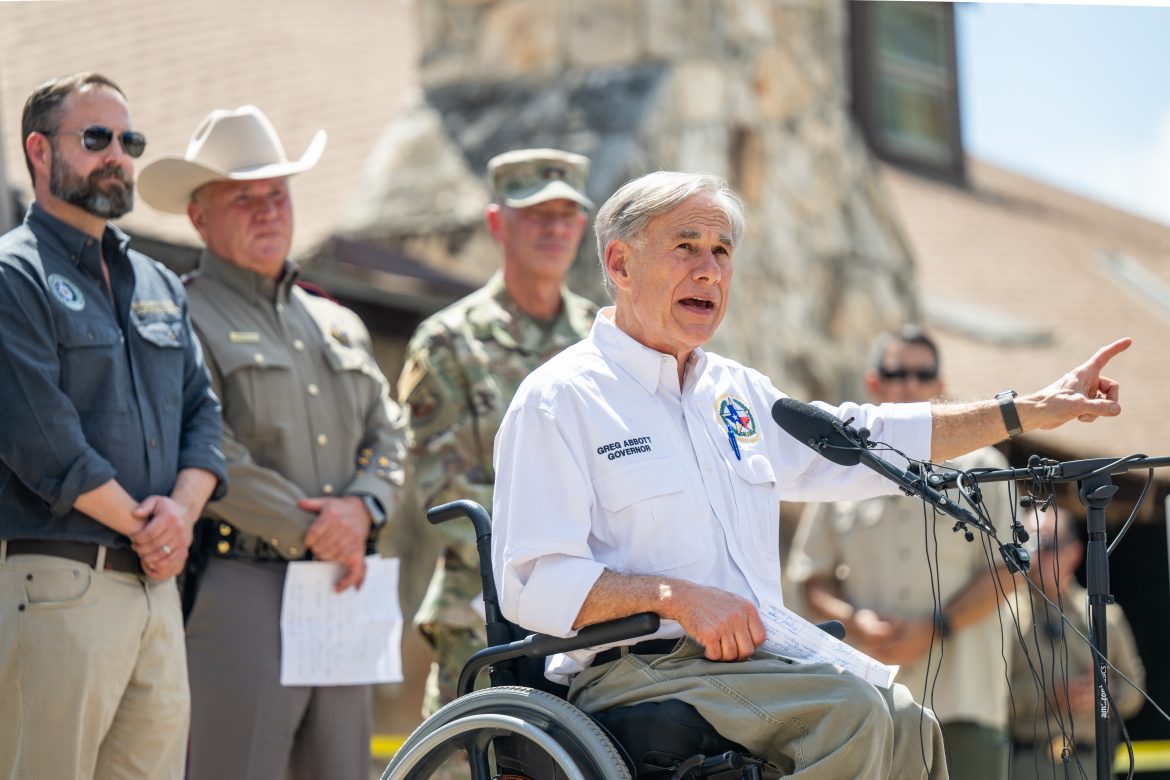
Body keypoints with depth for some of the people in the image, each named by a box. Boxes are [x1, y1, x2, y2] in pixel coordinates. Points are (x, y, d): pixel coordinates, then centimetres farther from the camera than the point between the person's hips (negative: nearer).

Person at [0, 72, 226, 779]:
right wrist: (141, 526, -9)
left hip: (157, 586, 7)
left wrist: (180, 510, -5)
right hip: (57, 582, -7)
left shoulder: (160, 286, 21)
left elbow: (203, 410, 14)